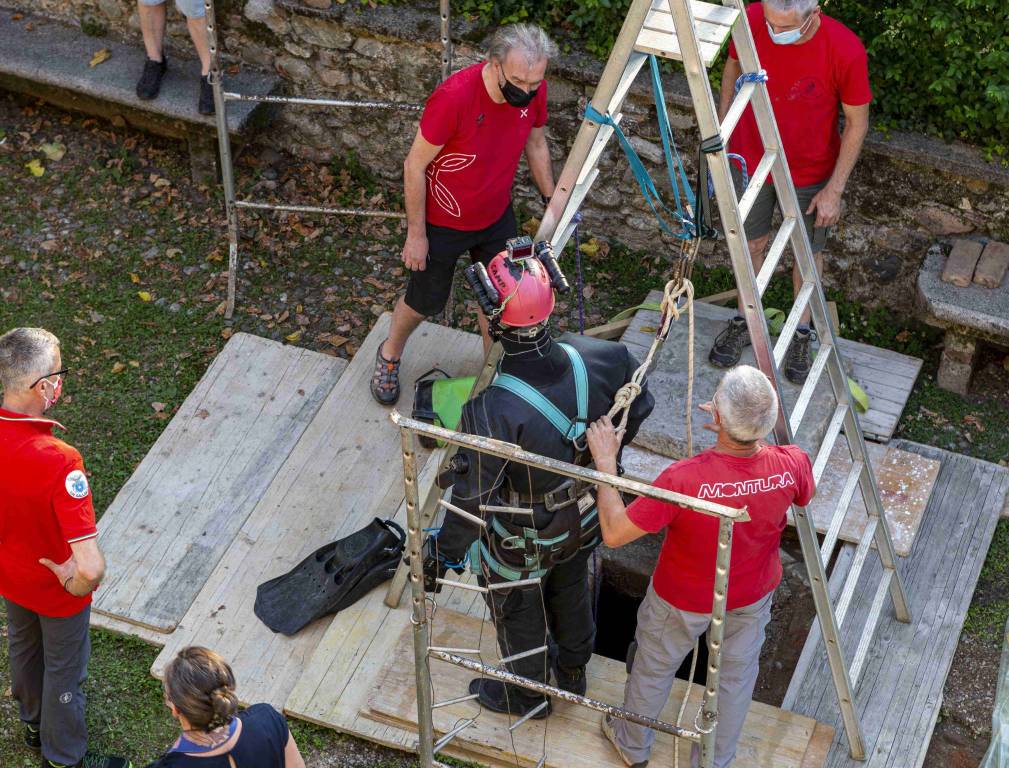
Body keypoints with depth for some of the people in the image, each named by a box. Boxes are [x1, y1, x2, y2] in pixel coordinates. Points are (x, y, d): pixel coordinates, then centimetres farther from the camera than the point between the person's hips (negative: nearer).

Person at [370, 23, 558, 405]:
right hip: (442, 223, -4)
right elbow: (415, 165, -24)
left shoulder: (533, 91, -18)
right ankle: (390, 355, 46)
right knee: (425, 302, 16)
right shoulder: (454, 97, -36)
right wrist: (416, 233, -17)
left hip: (497, 217, 4)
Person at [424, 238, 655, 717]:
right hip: (583, 517, 5)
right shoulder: (595, 359, -25)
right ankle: (572, 674, 60)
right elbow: (639, 408, -5)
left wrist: (444, 553, -15)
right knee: (571, 593, 33)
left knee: (519, 615, 25)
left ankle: (527, 696, 53)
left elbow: (472, 499, -31)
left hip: (520, 542, -5)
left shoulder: (492, 412, -41)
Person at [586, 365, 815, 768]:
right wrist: (747, 434, -7)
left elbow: (614, 533, -31)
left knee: (654, 667, 27)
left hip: (684, 599, -2)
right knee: (736, 675, 28)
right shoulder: (792, 465, -29)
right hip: (752, 595, 3)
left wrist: (605, 462, -21)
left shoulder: (684, 479, -41)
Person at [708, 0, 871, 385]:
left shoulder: (846, 50, -29)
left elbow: (857, 123, -15)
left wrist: (835, 189, -12)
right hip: (751, 159, 2)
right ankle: (745, 321, 44)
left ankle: (802, 333, 40)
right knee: (752, 243, 20)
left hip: (810, 173, -2)